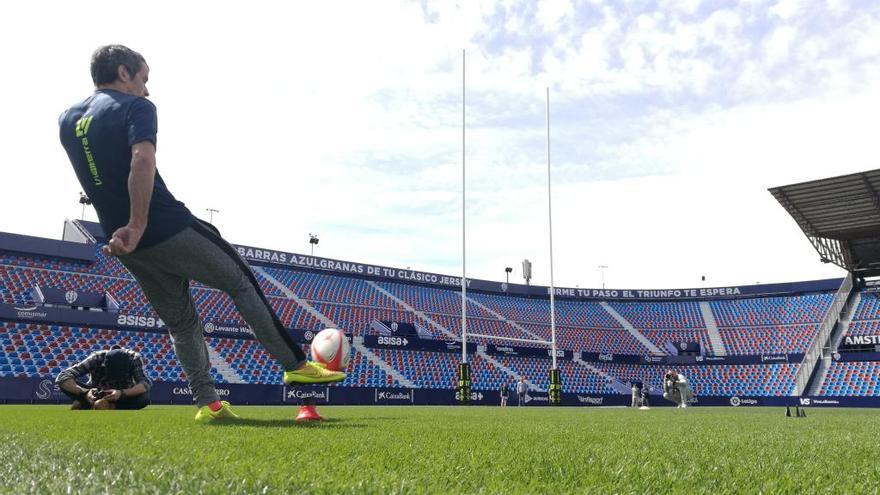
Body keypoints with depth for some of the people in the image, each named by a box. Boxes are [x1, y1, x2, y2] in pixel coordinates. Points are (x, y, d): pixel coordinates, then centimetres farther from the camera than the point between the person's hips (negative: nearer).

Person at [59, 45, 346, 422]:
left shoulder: (67, 121, 15)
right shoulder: (136, 107, -7)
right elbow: (142, 159, -26)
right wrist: (138, 226, -25)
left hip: (123, 244, 7)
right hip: (169, 230, -7)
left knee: (180, 323, 16)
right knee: (240, 282, 7)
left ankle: (207, 402, 12)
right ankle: (295, 365, 9)